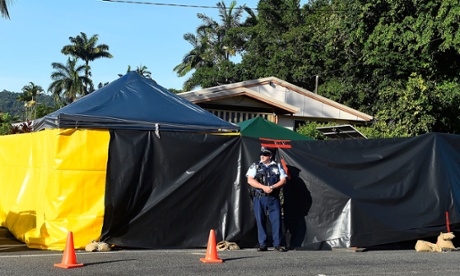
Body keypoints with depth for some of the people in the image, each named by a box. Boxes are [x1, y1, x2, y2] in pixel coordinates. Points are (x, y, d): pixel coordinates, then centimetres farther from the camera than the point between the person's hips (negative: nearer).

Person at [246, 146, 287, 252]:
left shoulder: (278, 166, 10)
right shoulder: (255, 166, 9)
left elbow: (283, 180, 3)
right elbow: (250, 180, -2)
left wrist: (272, 187, -13)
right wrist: (263, 187, -14)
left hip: (274, 198, 0)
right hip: (259, 198, 0)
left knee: (276, 220, -4)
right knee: (260, 221, 1)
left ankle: (277, 244, 3)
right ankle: (262, 244, 9)